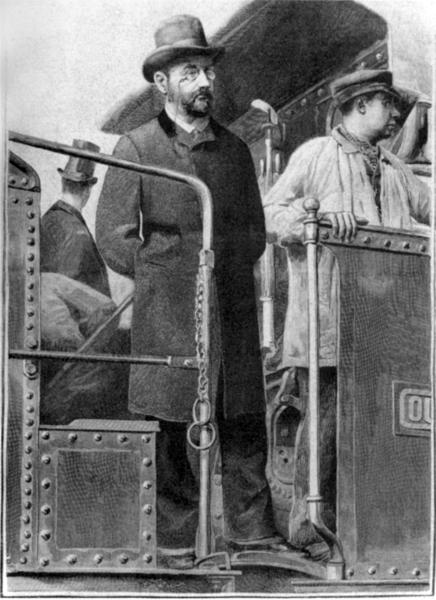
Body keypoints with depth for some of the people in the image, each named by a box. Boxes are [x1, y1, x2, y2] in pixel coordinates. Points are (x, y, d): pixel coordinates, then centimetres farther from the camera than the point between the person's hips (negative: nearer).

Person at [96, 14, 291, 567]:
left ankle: (250, 529, 7)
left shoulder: (235, 150, 16)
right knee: (168, 424, -2)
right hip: (165, 314, -4)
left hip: (233, 311, 4)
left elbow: (254, 232, 20)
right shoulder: (136, 149, 3)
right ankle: (175, 535, 5)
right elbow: (113, 237, 1)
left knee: (245, 422, 1)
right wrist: (165, 273, -3)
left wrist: (224, 267, 5)